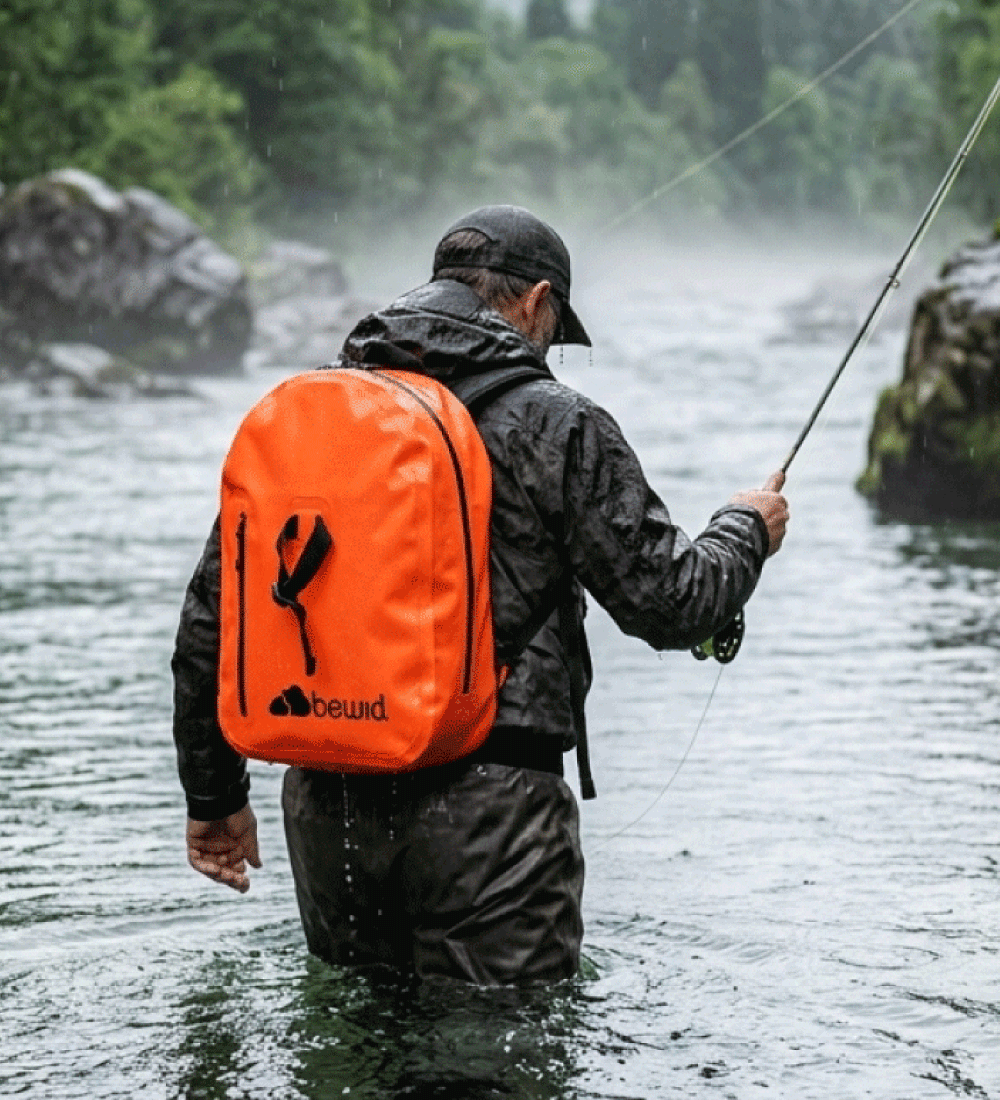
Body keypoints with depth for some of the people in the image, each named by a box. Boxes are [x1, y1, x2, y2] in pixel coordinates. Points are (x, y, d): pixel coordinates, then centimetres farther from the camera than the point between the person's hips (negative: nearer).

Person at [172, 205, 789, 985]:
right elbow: (669, 604, -2)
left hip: (325, 805, 5)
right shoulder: (557, 427, -5)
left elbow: (213, 614, 10)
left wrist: (214, 795, 19)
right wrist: (746, 531, 19)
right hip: (486, 802, -5)